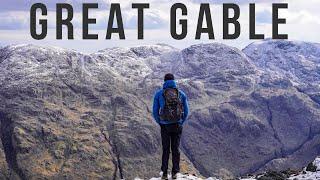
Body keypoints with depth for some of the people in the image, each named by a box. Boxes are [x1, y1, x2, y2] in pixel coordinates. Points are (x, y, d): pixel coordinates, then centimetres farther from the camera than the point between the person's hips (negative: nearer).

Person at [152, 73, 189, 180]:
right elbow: (186, 112, 3)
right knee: (175, 149, 12)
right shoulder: (181, 94, 0)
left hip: (165, 126, -1)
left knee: (165, 149, 11)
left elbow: (155, 112, -1)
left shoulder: (158, 94, -4)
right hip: (178, 125, 1)